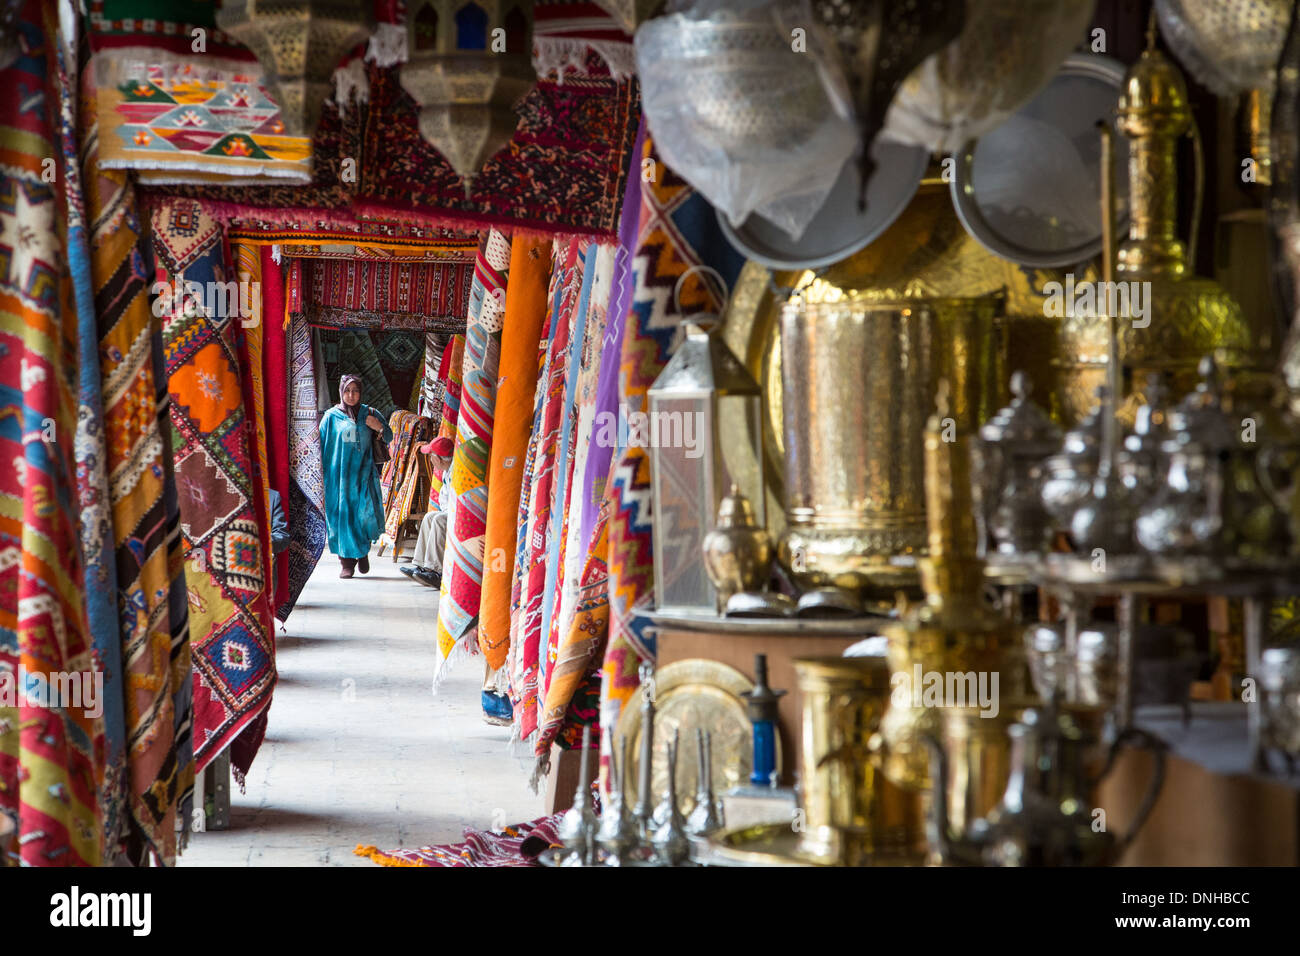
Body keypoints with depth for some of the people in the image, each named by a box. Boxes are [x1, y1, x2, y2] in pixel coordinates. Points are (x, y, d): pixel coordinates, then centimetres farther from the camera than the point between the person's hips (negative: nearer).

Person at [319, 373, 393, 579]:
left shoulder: (369, 414, 8)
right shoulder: (331, 417, 5)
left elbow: (389, 437, 14)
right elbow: (320, 444, 7)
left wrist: (380, 428, -8)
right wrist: (320, 470, -2)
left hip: (363, 474, 0)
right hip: (339, 475, 0)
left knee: (365, 514, -11)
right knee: (342, 516, -3)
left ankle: (363, 552, 13)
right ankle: (347, 562, 3)